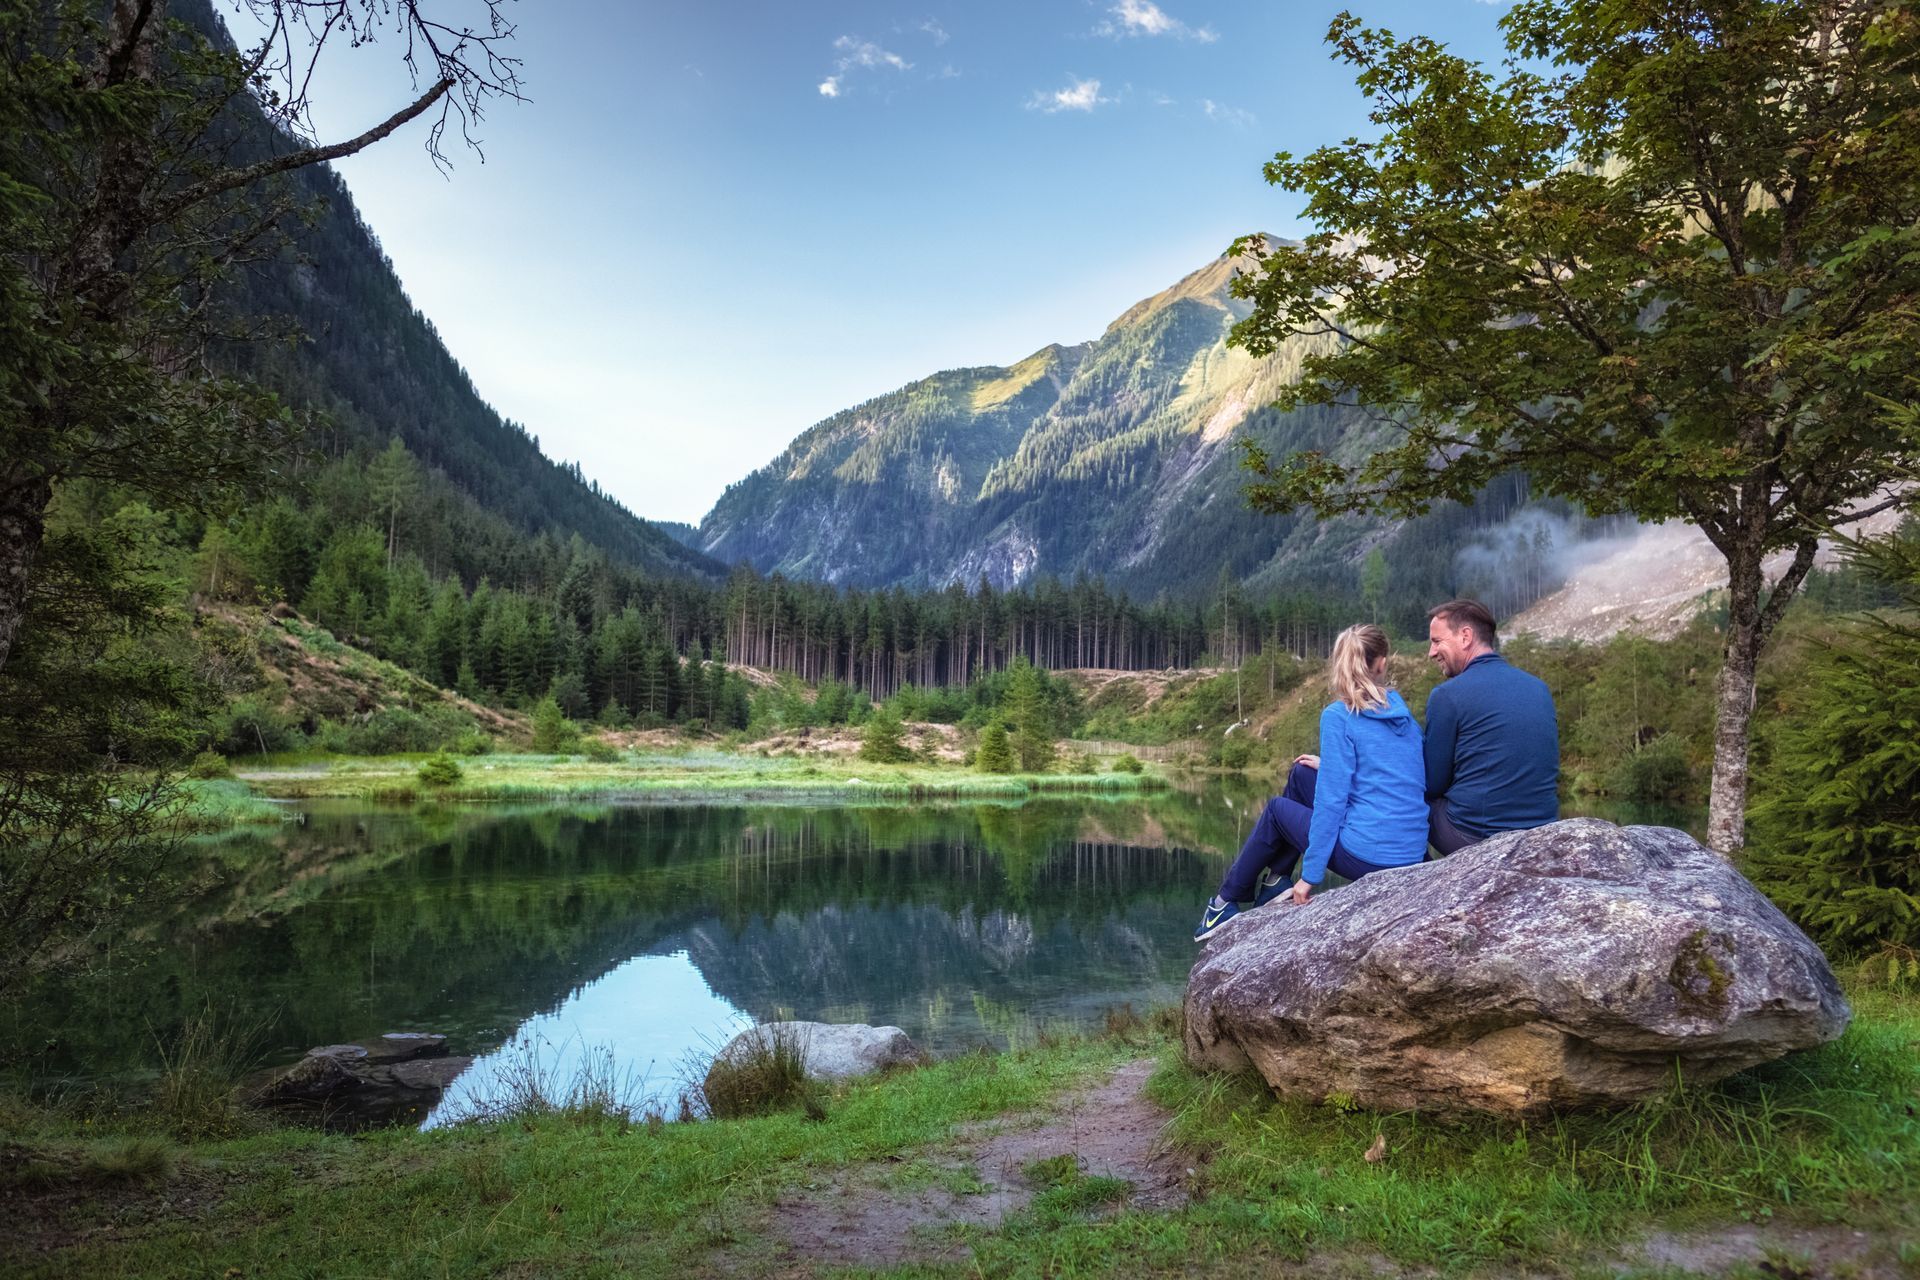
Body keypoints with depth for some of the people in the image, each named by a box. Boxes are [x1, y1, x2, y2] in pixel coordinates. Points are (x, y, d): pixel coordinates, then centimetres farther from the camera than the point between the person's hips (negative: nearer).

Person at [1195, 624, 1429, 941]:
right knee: (1302, 773, 19)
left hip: (1367, 859, -6)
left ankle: (1227, 902, 31)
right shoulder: (1404, 714, 9)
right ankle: (1275, 879, 28)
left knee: (1277, 809, 19)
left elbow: (1330, 802, -14)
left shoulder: (1338, 715, -11)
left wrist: (1310, 875, -9)